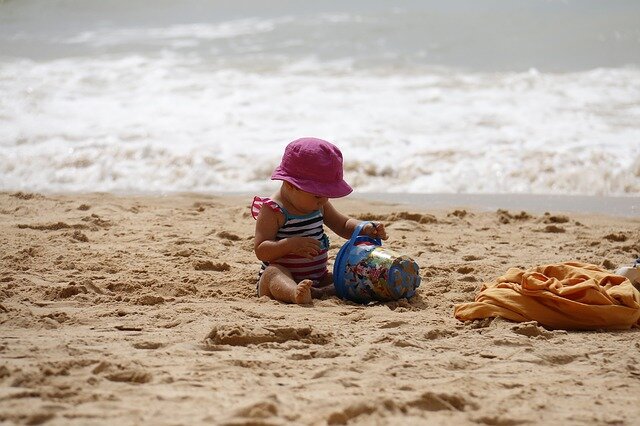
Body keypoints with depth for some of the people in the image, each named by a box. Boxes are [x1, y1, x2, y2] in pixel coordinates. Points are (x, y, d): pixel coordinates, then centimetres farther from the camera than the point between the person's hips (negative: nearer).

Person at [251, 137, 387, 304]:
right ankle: (295, 293, -69)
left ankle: (319, 292, -40)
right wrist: (291, 244, -32)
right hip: (282, 278, -7)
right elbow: (261, 251, -17)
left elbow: (344, 225, 20)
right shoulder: (273, 211, -12)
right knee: (273, 272, -37)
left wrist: (365, 229, -1)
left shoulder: (320, 206, 9)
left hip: (317, 279, 7)